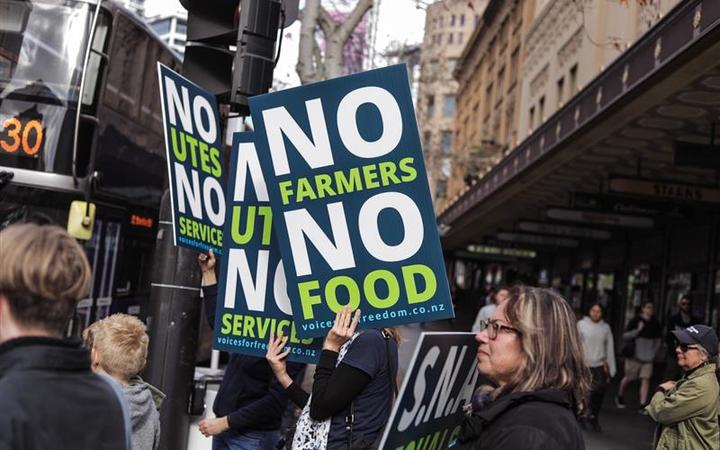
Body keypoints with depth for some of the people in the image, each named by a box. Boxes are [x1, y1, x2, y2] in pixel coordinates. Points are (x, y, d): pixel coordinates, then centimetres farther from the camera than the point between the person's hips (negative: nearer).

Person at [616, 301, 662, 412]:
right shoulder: (635, 321, -6)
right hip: (635, 355, -3)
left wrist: (654, 352, 11)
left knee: (646, 379, -6)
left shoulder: (655, 323, 6)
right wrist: (637, 330, -19)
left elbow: (658, 339, 20)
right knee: (629, 378, 7)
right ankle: (620, 397, 31)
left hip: (648, 357, 3)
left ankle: (643, 405, -4)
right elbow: (625, 336, -7)